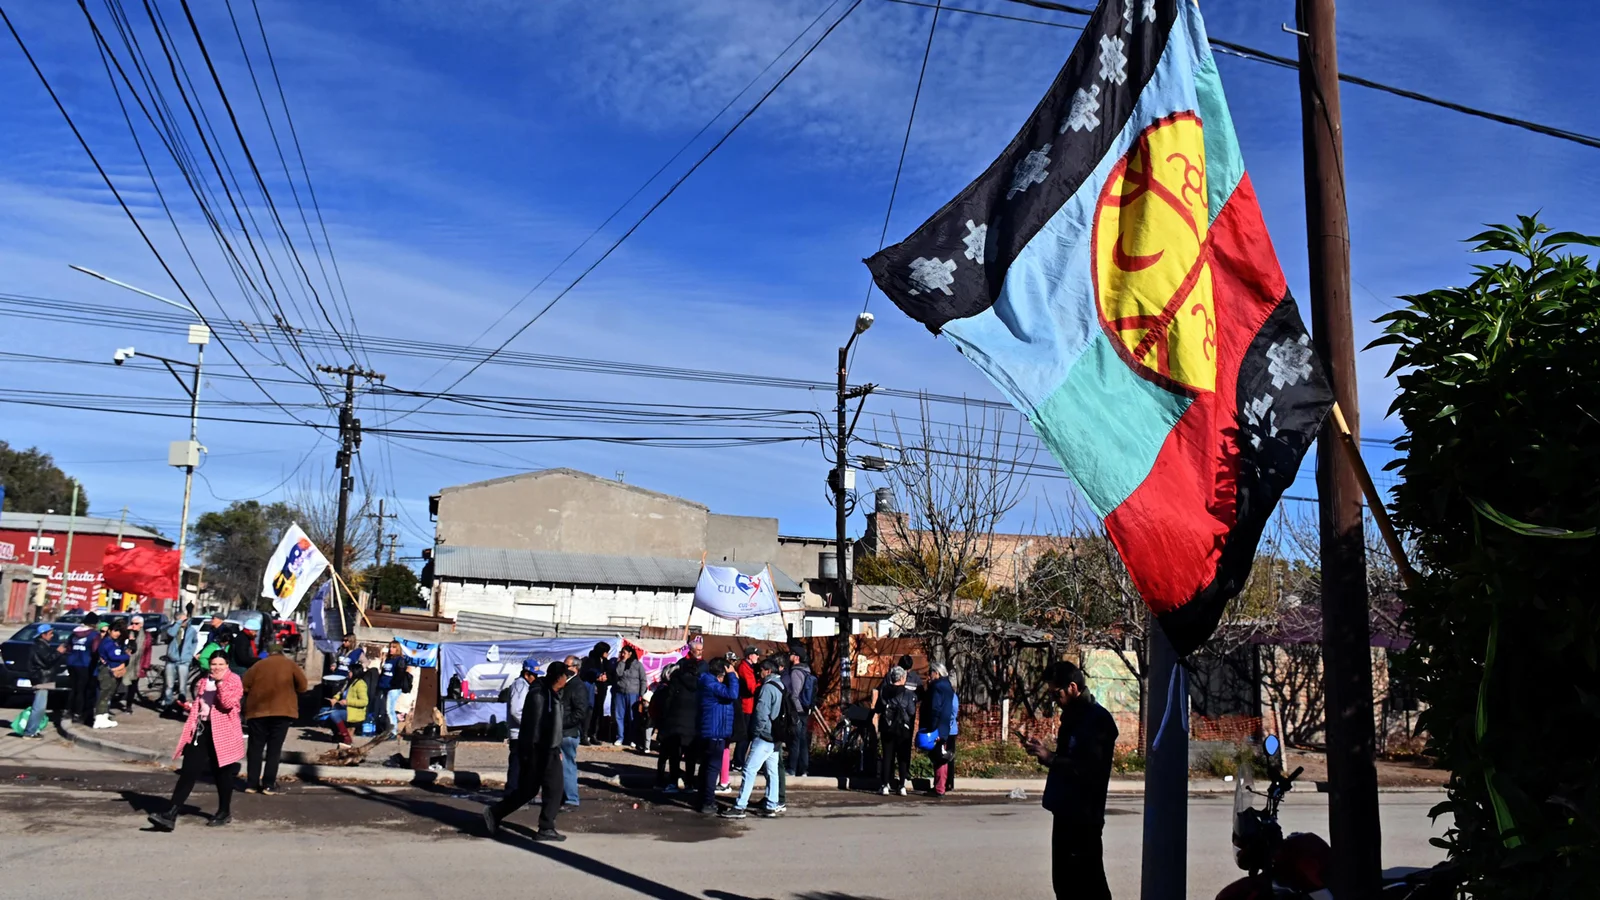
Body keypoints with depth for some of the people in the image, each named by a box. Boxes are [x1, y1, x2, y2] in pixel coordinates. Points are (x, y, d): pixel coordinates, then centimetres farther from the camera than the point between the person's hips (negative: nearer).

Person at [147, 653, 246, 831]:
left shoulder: (234, 681, -5)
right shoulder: (204, 681, 13)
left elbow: (228, 703, -21)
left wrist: (221, 682, -21)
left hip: (222, 733, -4)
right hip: (201, 730, 5)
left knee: (222, 772, 9)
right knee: (188, 771, -4)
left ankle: (224, 812, 24)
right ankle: (171, 813, -7)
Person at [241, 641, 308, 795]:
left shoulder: (258, 665, 9)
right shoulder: (290, 664, 6)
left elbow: (244, 687, 5)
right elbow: (303, 687, 2)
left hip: (257, 711, 1)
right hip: (282, 711, -1)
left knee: (255, 748, 9)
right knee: (274, 749, 2)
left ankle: (252, 784, 7)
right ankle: (268, 785, -1)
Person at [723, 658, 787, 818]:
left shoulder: (768, 687, -14)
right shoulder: (781, 687, 14)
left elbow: (761, 713, -18)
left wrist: (756, 731, -7)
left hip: (764, 736, -9)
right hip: (775, 737, 9)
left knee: (750, 770, -9)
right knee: (772, 771, 10)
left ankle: (739, 807, -11)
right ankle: (772, 805, 12)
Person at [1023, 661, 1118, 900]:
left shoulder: (1097, 719, -16)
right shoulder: (1072, 716, 14)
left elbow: (1090, 769, -24)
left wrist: (1049, 757, -24)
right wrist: (1043, 752, 3)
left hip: (1084, 816, -10)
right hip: (1065, 812, 10)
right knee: (1064, 881, 15)